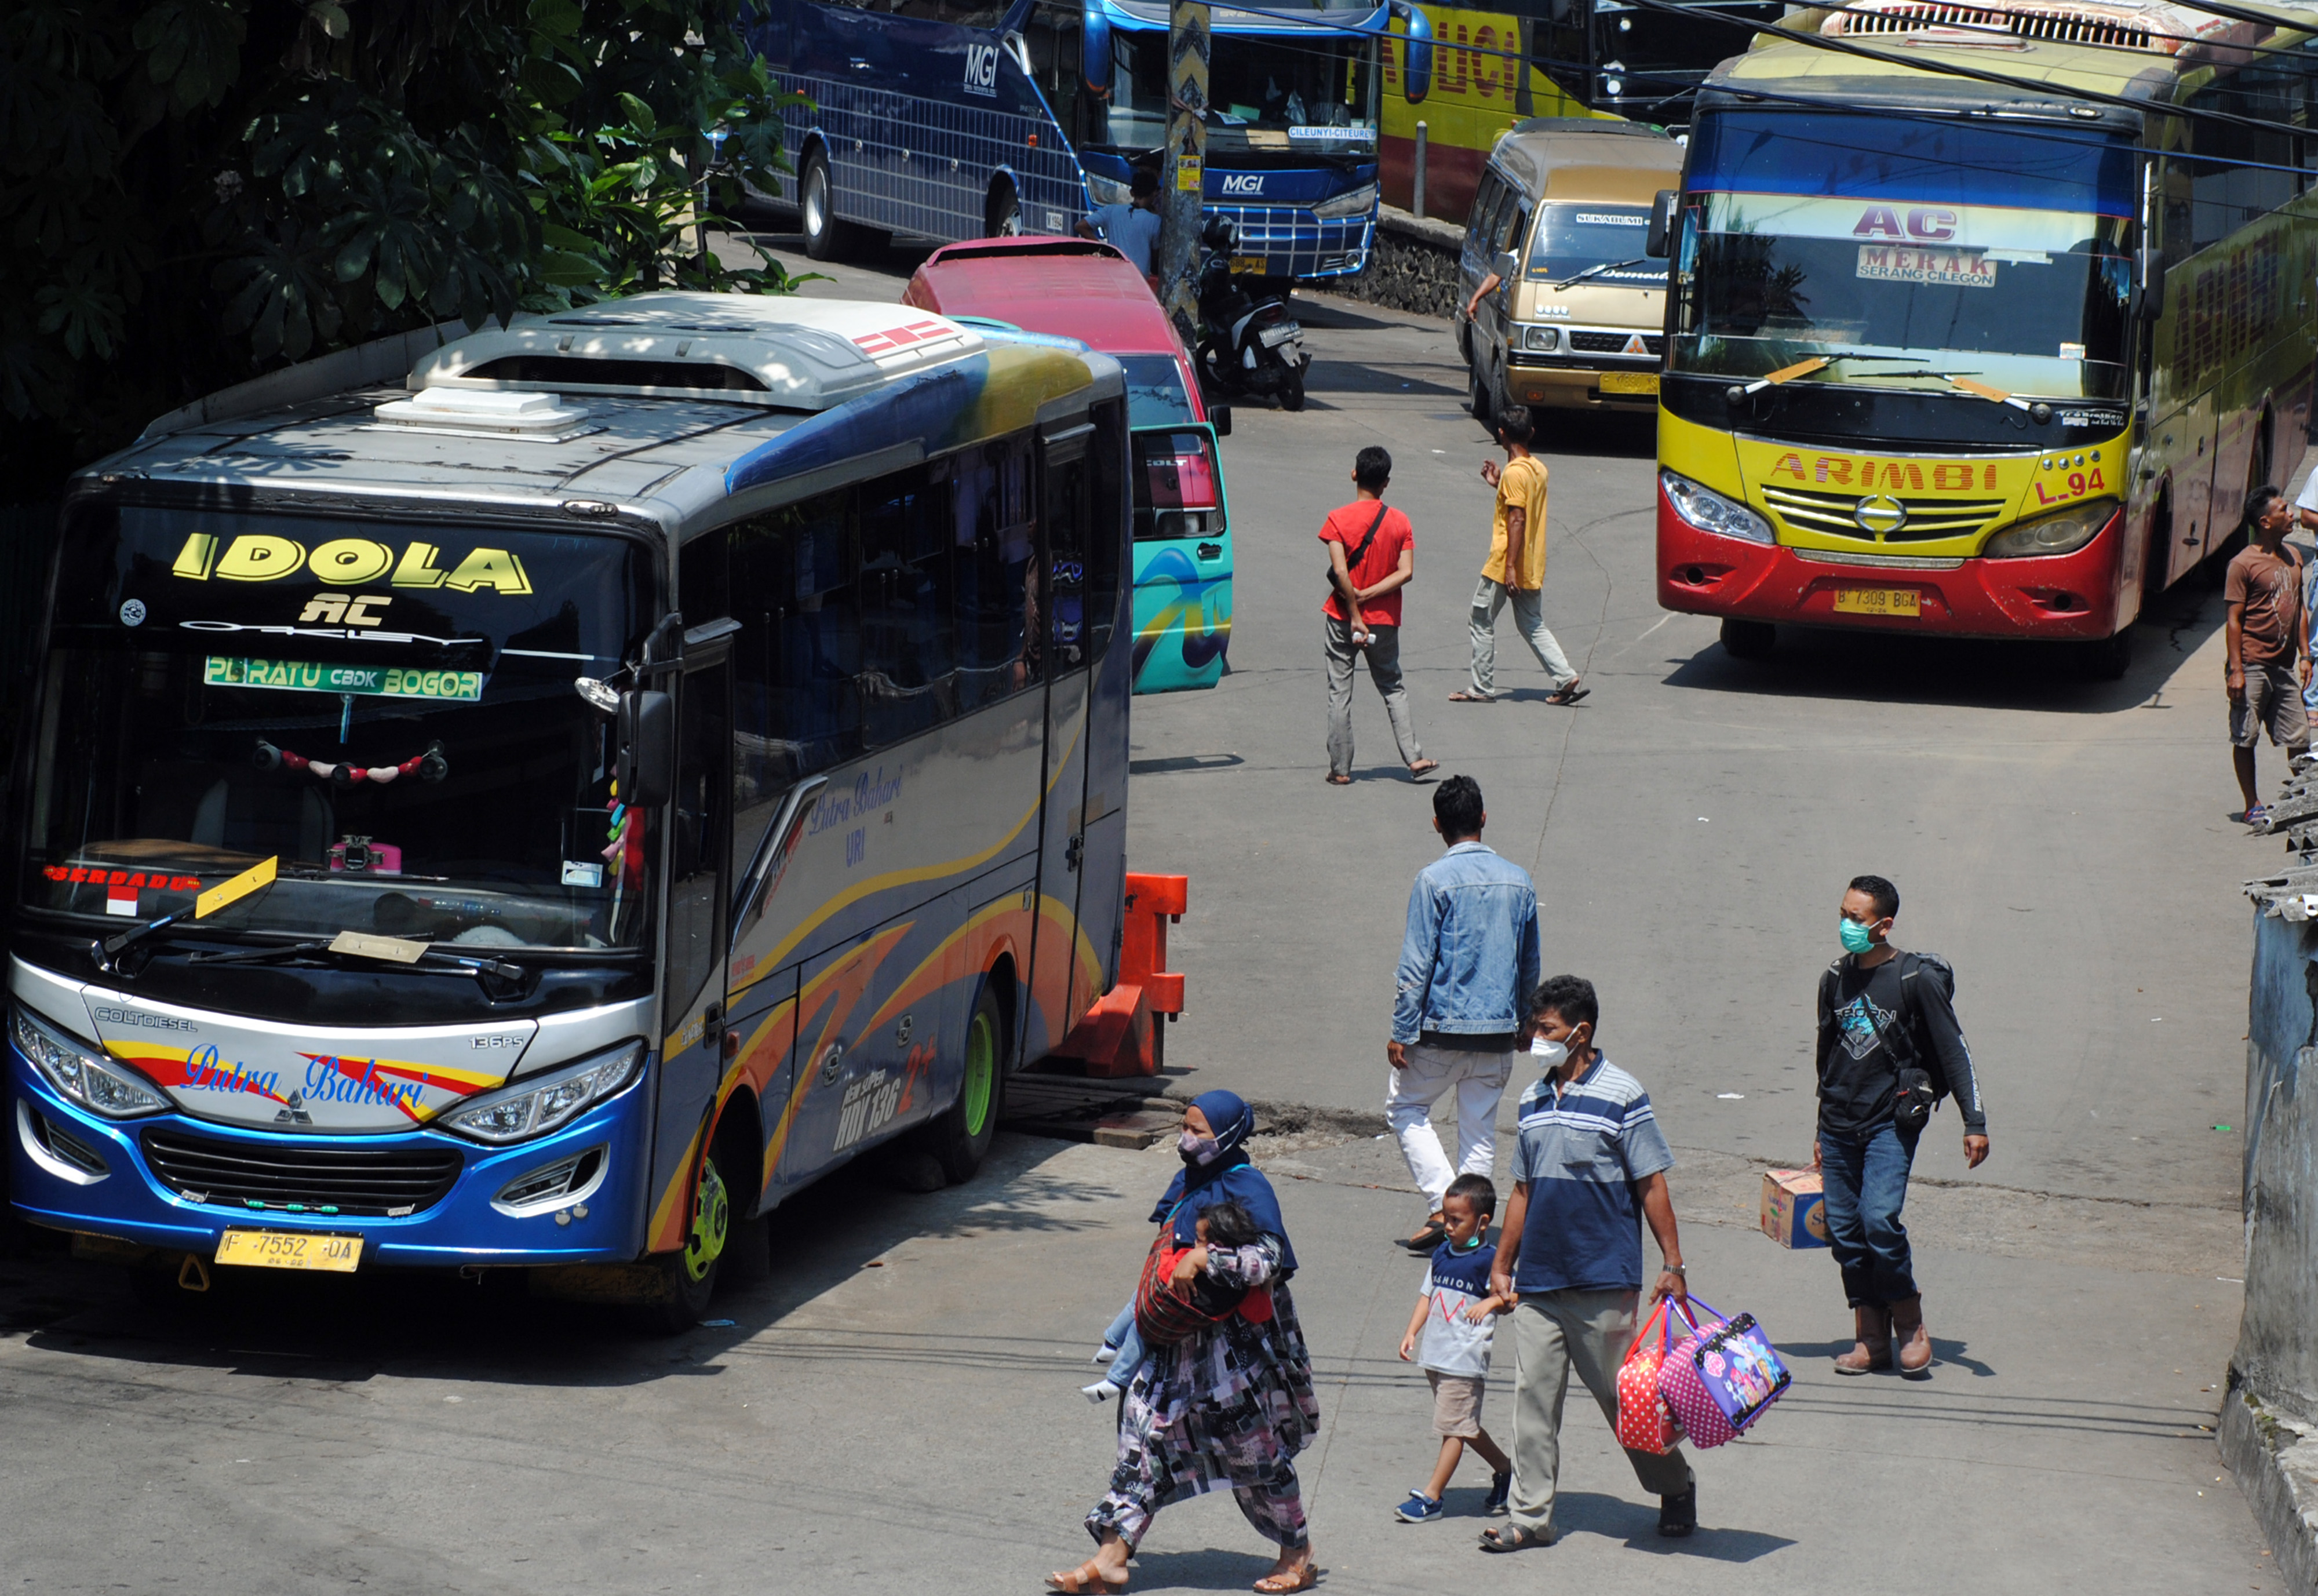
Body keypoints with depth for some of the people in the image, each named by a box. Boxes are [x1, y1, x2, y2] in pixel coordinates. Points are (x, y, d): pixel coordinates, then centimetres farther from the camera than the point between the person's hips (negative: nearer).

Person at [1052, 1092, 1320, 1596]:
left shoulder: (1247, 1188, -16)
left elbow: (1270, 1261, -29)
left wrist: (1205, 1260, -32)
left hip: (1238, 1342, -8)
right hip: (1181, 1340, 8)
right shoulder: (1187, 1182, 9)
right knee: (1147, 1428, 2)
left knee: (1256, 1449, 3)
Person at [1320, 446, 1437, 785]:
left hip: (1343, 617, -2)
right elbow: (1406, 572, -10)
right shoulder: (1400, 522, -3)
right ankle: (1414, 758, 10)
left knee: (1339, 692, 5)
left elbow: (1340, 571, -20)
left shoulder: (1338, 519, -12)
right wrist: (1368, 595, -11)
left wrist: (1355, 615, -15)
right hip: (1384, 619, 2)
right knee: (1392, 687, 17)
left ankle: (1340, 769, 5)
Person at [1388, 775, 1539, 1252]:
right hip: (1498, 1032, 4)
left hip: (1443, 1026, -4)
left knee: (1406, 1107, 13)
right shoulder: (1518, 881, 4)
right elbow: (1530, 963, 12)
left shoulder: (1435, 880, -12)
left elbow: (1416, 965, -13)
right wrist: (1524, 1024, 24)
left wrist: (1402, 1032, -7)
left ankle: (1443, 1205, -2)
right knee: (1480, 1128, 12)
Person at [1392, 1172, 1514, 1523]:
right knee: (1465, 1426, 16)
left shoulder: (1489, 1260, -9)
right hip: (1436, 1355, 8)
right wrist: (1411, 1333, 8)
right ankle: (1504, 1469, 34)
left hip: (1466, 1358, -8)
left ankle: (1431, 1497, -3)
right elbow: (1428, 1294, 17)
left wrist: (1490, 1302, -25)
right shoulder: (1442, 1254, 11)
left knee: (1455, 1426, -4)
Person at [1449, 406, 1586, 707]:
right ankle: (1567, 680, 3)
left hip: (1505, 565, -8)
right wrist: (1499, 485, 21)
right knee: (1532, 625, 14)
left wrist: (1510, 566, -24)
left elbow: (1517, 520, -23)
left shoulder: (1515, 473, -18)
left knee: (1482, 620, 5)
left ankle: (1482, 688, 9)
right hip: (1533, 567, 8)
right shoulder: (1538, 468, 8)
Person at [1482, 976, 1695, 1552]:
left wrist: (1673, 1264, -9)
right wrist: (1502, 1265, 18)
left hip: (1603, 1280, -5)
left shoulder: (1620, 1096, -7)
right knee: (1532, 1395, 2)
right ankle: (1530, 1516, 6)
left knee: (1620, 1394, 3)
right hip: (1538, 1281, 5)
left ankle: (1676, 1487, 23)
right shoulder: (1534, 1101, 11)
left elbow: (1652, 1184, -6)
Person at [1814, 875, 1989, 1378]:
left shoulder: (1917, 979, -8)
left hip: (1891, 1123, -5)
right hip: (1839, 1125, 5)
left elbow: (1954, 1051, -6)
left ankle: (1911, 1327, -2)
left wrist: (1975, 1123, -12)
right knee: (1844, 1230, 1)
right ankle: (1872, 1339, 9)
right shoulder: (1836, 980, 9)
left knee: (1880, 1220, -19)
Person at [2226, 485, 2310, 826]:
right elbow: (2233, 619, -11)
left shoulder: (2292, 558, 11)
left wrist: (2305, 655, 14)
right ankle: (2253, 806, 9)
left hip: (2284, 666, 6)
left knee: (2299, 739, 6)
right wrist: (2236, 669, -15)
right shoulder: (2243, 564, -10)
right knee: (2245, 737, 1)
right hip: (2252, 666, -6)